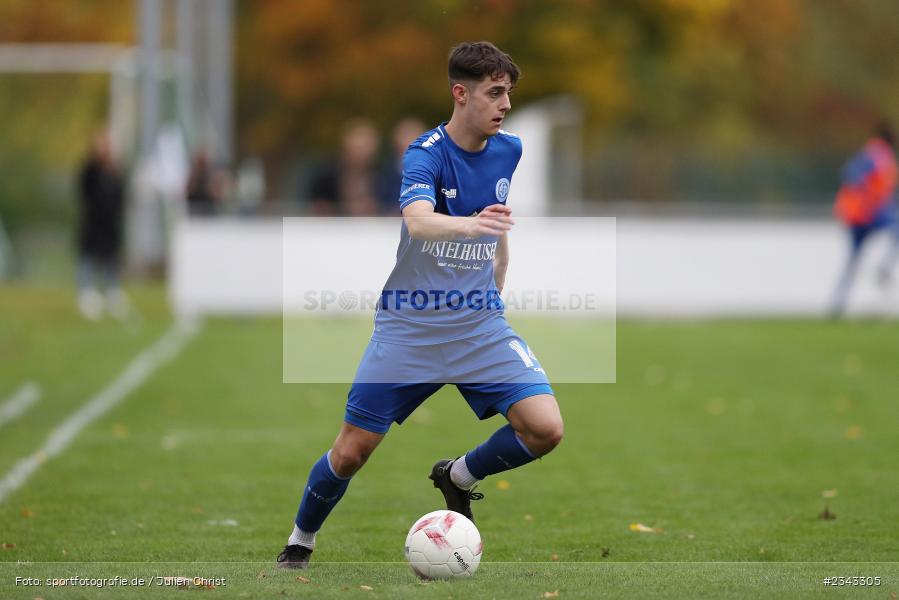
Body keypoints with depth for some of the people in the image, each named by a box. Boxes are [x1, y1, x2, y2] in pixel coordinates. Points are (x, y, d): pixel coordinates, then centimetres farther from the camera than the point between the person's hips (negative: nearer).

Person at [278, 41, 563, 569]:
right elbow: (418, 219, -37)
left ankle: (458, 477, 13)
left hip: (480, 326, 4)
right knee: (352, 452, -1)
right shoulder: (425, 154, -16)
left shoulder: (509, 151, 3)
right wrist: (470, 223, -56)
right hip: (408, 327, -4)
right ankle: (299, 545, 25)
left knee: (545, 430, -15)